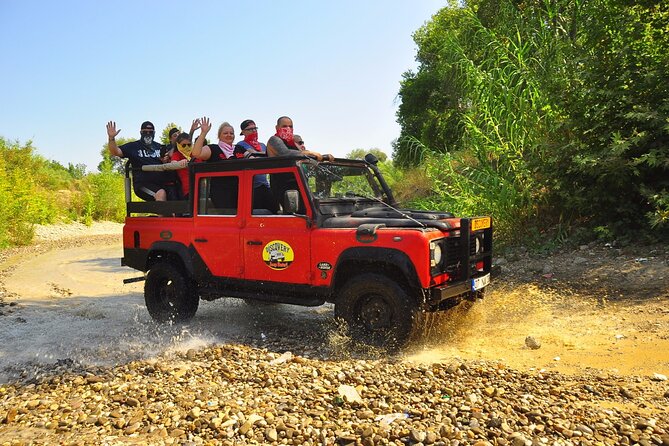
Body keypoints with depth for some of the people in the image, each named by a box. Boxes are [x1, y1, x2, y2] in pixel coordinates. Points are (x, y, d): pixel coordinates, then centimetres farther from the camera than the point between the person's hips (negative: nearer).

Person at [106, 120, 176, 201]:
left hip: (161, 182, 6)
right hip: (143, 183, -6)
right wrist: (111, 138, -19)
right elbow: (115, 152, 0)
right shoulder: (133, 146, 11)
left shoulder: (159, 147, 22)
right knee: (161, 194, -32)